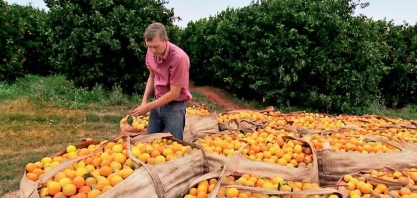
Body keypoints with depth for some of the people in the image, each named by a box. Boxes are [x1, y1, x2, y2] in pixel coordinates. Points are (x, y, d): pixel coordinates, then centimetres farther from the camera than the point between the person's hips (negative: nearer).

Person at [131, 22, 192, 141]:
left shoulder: (179, 58, -27)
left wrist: (148, 107, -17)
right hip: (157, 102, 6)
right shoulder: (151, 52, -7)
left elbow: (174, 93, -22)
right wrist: (144, 101, 0)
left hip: (174, 106, -6)